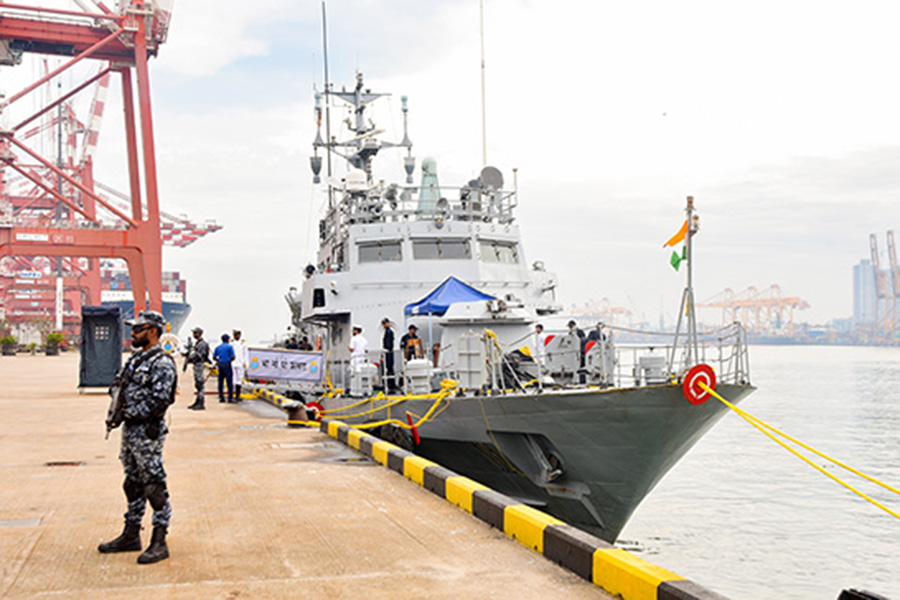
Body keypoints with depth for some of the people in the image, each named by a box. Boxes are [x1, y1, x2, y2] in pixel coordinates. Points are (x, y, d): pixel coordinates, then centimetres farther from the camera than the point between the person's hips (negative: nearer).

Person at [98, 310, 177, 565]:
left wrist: (126, 414, -18)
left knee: (155, 487, -4)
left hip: (148, 432, -10)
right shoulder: (136, 358, 13)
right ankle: (131, 536, 28)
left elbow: (158, 402, -23)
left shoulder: (162, 363, -16)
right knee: (133, 485, 17)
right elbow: (124, 390, 20)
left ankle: (159, 543, 2)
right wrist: (117, 414, 3)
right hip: (130, 431, 10)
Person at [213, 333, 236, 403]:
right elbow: (233, 357, -11)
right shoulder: (229, 346, -5)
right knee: (229, 381, -3)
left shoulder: (217, 347, 9)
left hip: (220, 365, 5)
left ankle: (221, 397, 6)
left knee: (220, 381, 8)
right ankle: (230, 397, -6)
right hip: (227, 365, -5)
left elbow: (214, 357, 10)